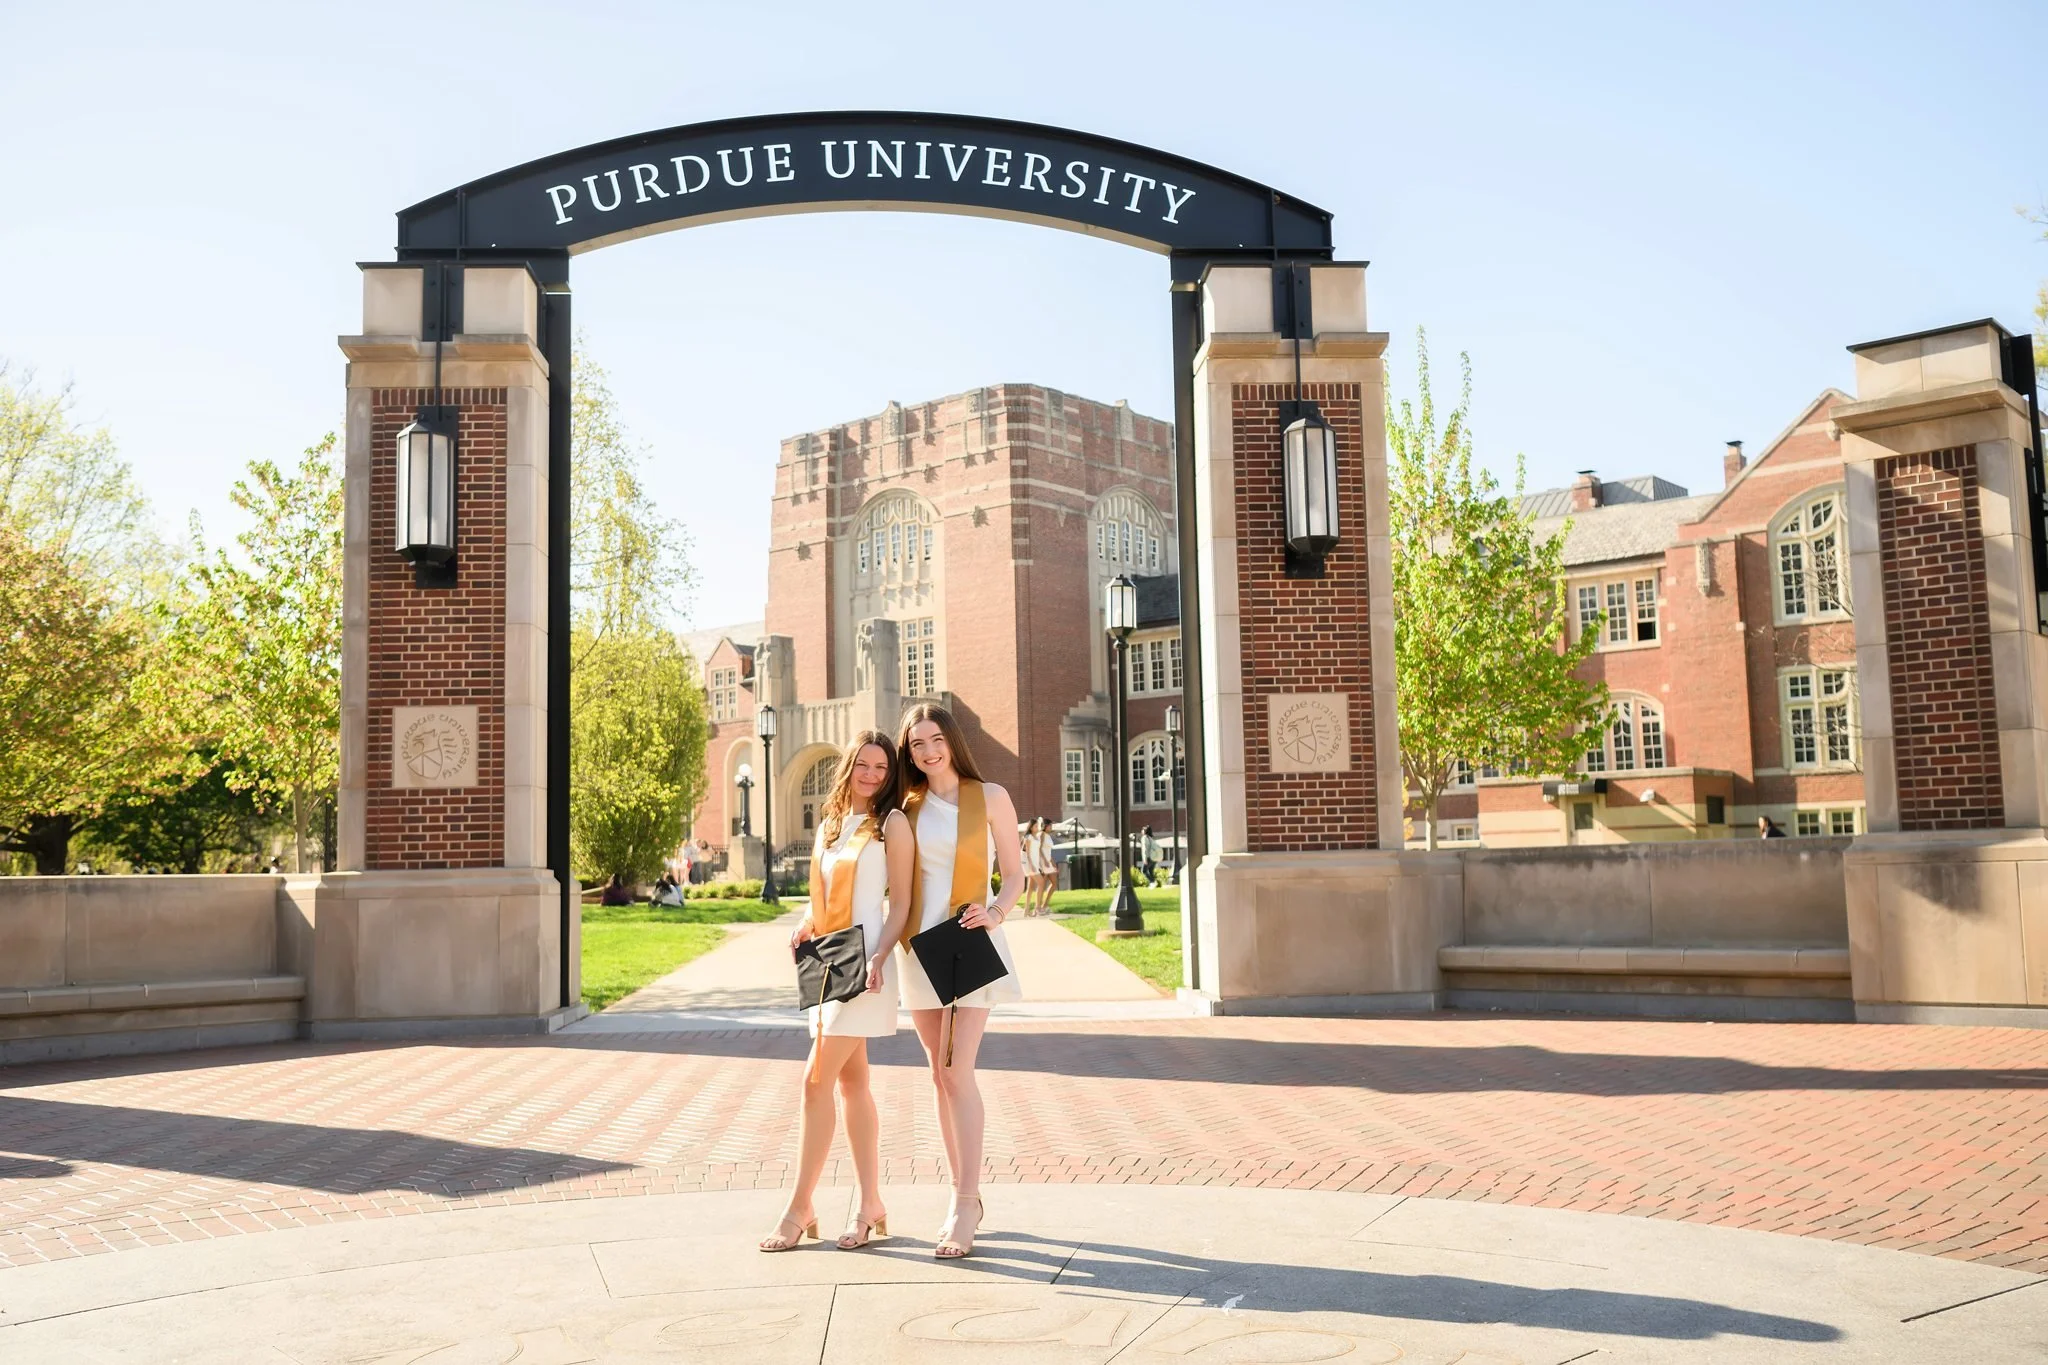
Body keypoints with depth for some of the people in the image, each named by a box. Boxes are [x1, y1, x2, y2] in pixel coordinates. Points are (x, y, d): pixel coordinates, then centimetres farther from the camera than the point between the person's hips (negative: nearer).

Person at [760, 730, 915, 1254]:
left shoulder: (892, 823, -3)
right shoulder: (831, 823, 16)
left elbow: (901, 902, -6)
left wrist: (878, 959, -19)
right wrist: (804, 929, 1)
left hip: (863, 964, -7)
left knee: (817, 1080, -9)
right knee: (850, 1081, 9)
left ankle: (800, 1209, -2)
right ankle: (871, 1206, 15)